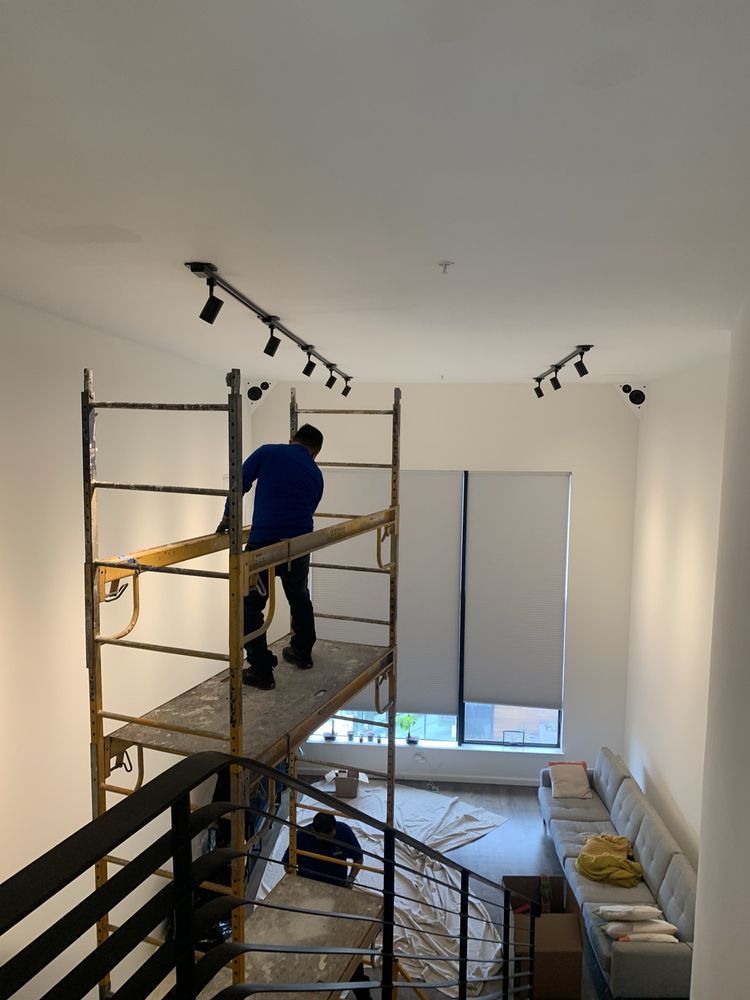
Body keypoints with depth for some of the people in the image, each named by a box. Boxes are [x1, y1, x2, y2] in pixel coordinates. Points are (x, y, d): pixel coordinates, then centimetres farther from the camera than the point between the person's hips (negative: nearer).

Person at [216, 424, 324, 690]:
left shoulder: (267, 452, 6)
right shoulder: (316, 474, 14)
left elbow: (239, 485, 3)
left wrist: (227, 518, 16)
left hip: (263, 544, -4)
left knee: (250, 608, 9)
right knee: (300, 600, 27)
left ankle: (261, 671, 10)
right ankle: (302, 653, 43)